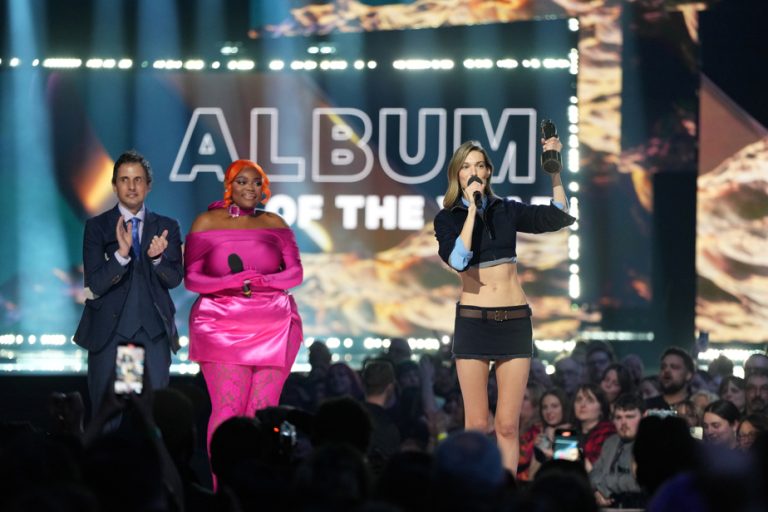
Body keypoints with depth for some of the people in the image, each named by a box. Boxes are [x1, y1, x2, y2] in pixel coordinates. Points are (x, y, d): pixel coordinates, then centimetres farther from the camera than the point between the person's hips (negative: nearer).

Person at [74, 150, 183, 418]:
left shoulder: (167, 227, 8)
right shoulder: (97, 227, 1)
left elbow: (174, 279, -1)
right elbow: (95, 284, -8)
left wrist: (157, 257, -21)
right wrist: (122, 252, -24)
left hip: (154, 332, 2)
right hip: (109, 332, -2)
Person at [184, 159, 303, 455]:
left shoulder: (275, 224, 12)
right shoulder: (206, 223, 7)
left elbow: (295, 272, 6)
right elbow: (191, 277, 0)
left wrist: (260, 281, -14)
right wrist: (231, 282, -16)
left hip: (272, 327, 2)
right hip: (223, 327, -2)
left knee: (263, 411, -4)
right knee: (227, 409, -13)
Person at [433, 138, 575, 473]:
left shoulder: (506, 211, 10)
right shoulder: (448, 218, 3)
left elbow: (560, 217, 3)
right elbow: (458, 260, -15)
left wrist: (554, 171, -4)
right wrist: (472, 209, -15)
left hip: (515, 320, 2)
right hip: (473, 320, -2)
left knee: (508, 426, -1)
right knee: (476, 425, -3)